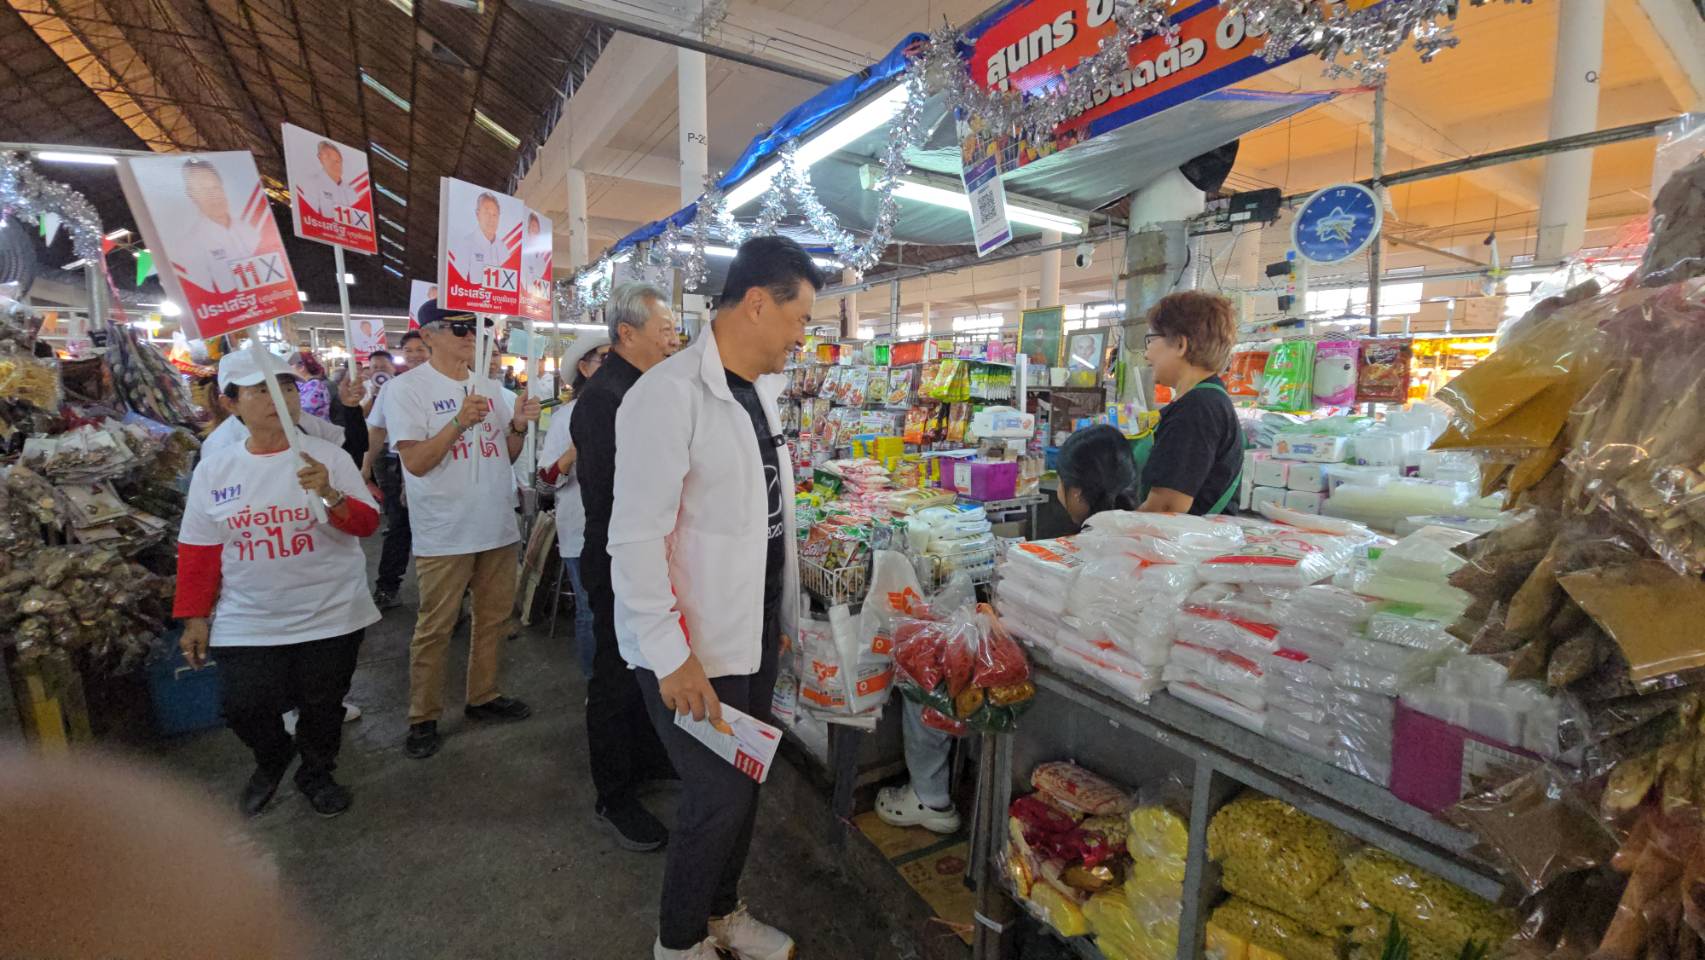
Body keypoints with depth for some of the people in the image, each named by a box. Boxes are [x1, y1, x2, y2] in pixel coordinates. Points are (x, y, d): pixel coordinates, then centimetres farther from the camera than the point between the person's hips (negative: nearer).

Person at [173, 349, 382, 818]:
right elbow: (198, 552, 6)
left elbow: (368, 524, -9)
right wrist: (194, 617, 6)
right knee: (246, 709, -1)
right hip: (247, 624, 1)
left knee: (323, 706, 10)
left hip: (330, 616, -1)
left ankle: (317, 772, 39)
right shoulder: (212, 471, 0)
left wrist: (330, 496, -27)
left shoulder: (328, 456, -5)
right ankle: (272, 760, 34)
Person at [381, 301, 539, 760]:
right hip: (444, 532, -5)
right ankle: (423, 718, 18)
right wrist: (460, 421, -23)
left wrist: (518, 426, -6)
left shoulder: (489, 387, 10)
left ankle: (482, 697, 30)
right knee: (434, 628, 3)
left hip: (497, 525, 6)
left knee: (494, 618, 14)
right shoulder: (406, 388, -6)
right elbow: (415, 462, -13)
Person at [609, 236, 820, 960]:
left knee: (742, 785, 20)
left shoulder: (762, 391, 8)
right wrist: (670, 656, -19)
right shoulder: (669, 394, -19)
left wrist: (782, 614, 15)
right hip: (691, 648, -7)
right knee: (718, 797, 6)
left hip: (755, 632, 8)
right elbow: (636, 539, -20)